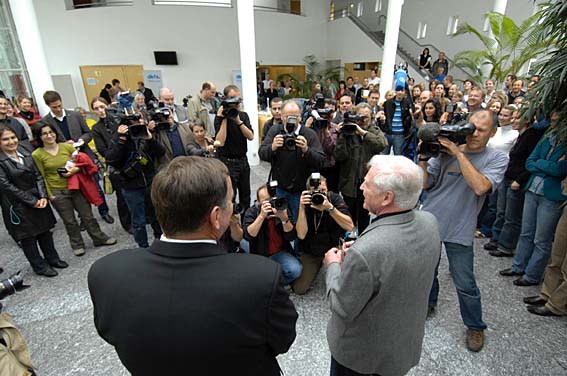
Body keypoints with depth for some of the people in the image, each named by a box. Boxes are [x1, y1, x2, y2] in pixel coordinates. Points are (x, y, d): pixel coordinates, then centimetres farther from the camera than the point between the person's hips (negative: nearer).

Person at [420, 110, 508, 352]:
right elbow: (424, 184, -2)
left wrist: (459, 154, -21)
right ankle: (428, 302, 47)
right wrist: (422, 158, -16)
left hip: (459, 231, -2)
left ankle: (475, 326, 32)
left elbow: (480, 187, -23)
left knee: (465, 284, 6)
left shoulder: (497, 158, -4)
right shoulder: (445, 151, -2)